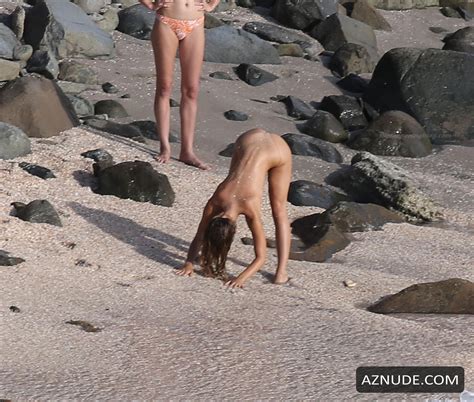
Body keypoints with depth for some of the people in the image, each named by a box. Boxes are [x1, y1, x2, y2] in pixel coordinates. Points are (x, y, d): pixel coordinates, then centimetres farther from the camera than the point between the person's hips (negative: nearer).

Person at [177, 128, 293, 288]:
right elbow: (198, 238, -8)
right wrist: (189, 263, -22)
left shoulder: (250, 209, -31)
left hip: (277, 148, -4)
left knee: (278, 210, -2)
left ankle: (282, 270, -2)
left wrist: (242, 278, -39)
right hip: (247, 141, 4)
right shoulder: (213, 204, -22)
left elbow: (261, 257, -27)